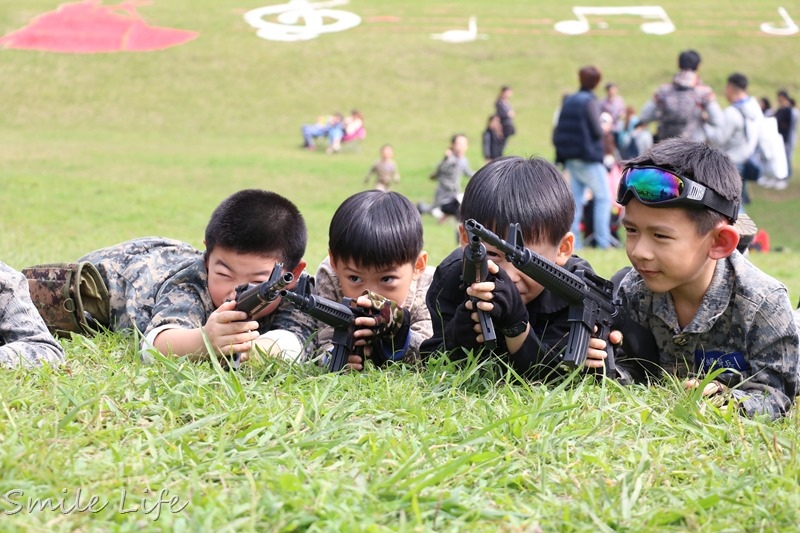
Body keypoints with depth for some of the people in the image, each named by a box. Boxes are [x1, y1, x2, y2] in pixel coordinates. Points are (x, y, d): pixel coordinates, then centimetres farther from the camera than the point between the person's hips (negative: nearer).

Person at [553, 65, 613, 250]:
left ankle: (574, 242, 6)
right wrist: (606, 127, 4)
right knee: (603, 197, -2)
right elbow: (597, 131, -16)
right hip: (589, 158, -7)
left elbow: (559, 132, 10)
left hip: (570, 158, 7)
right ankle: (602, 240, -9)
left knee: (576, 199, 9)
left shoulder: (568, 101, 9)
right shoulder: (589, 102, -12)